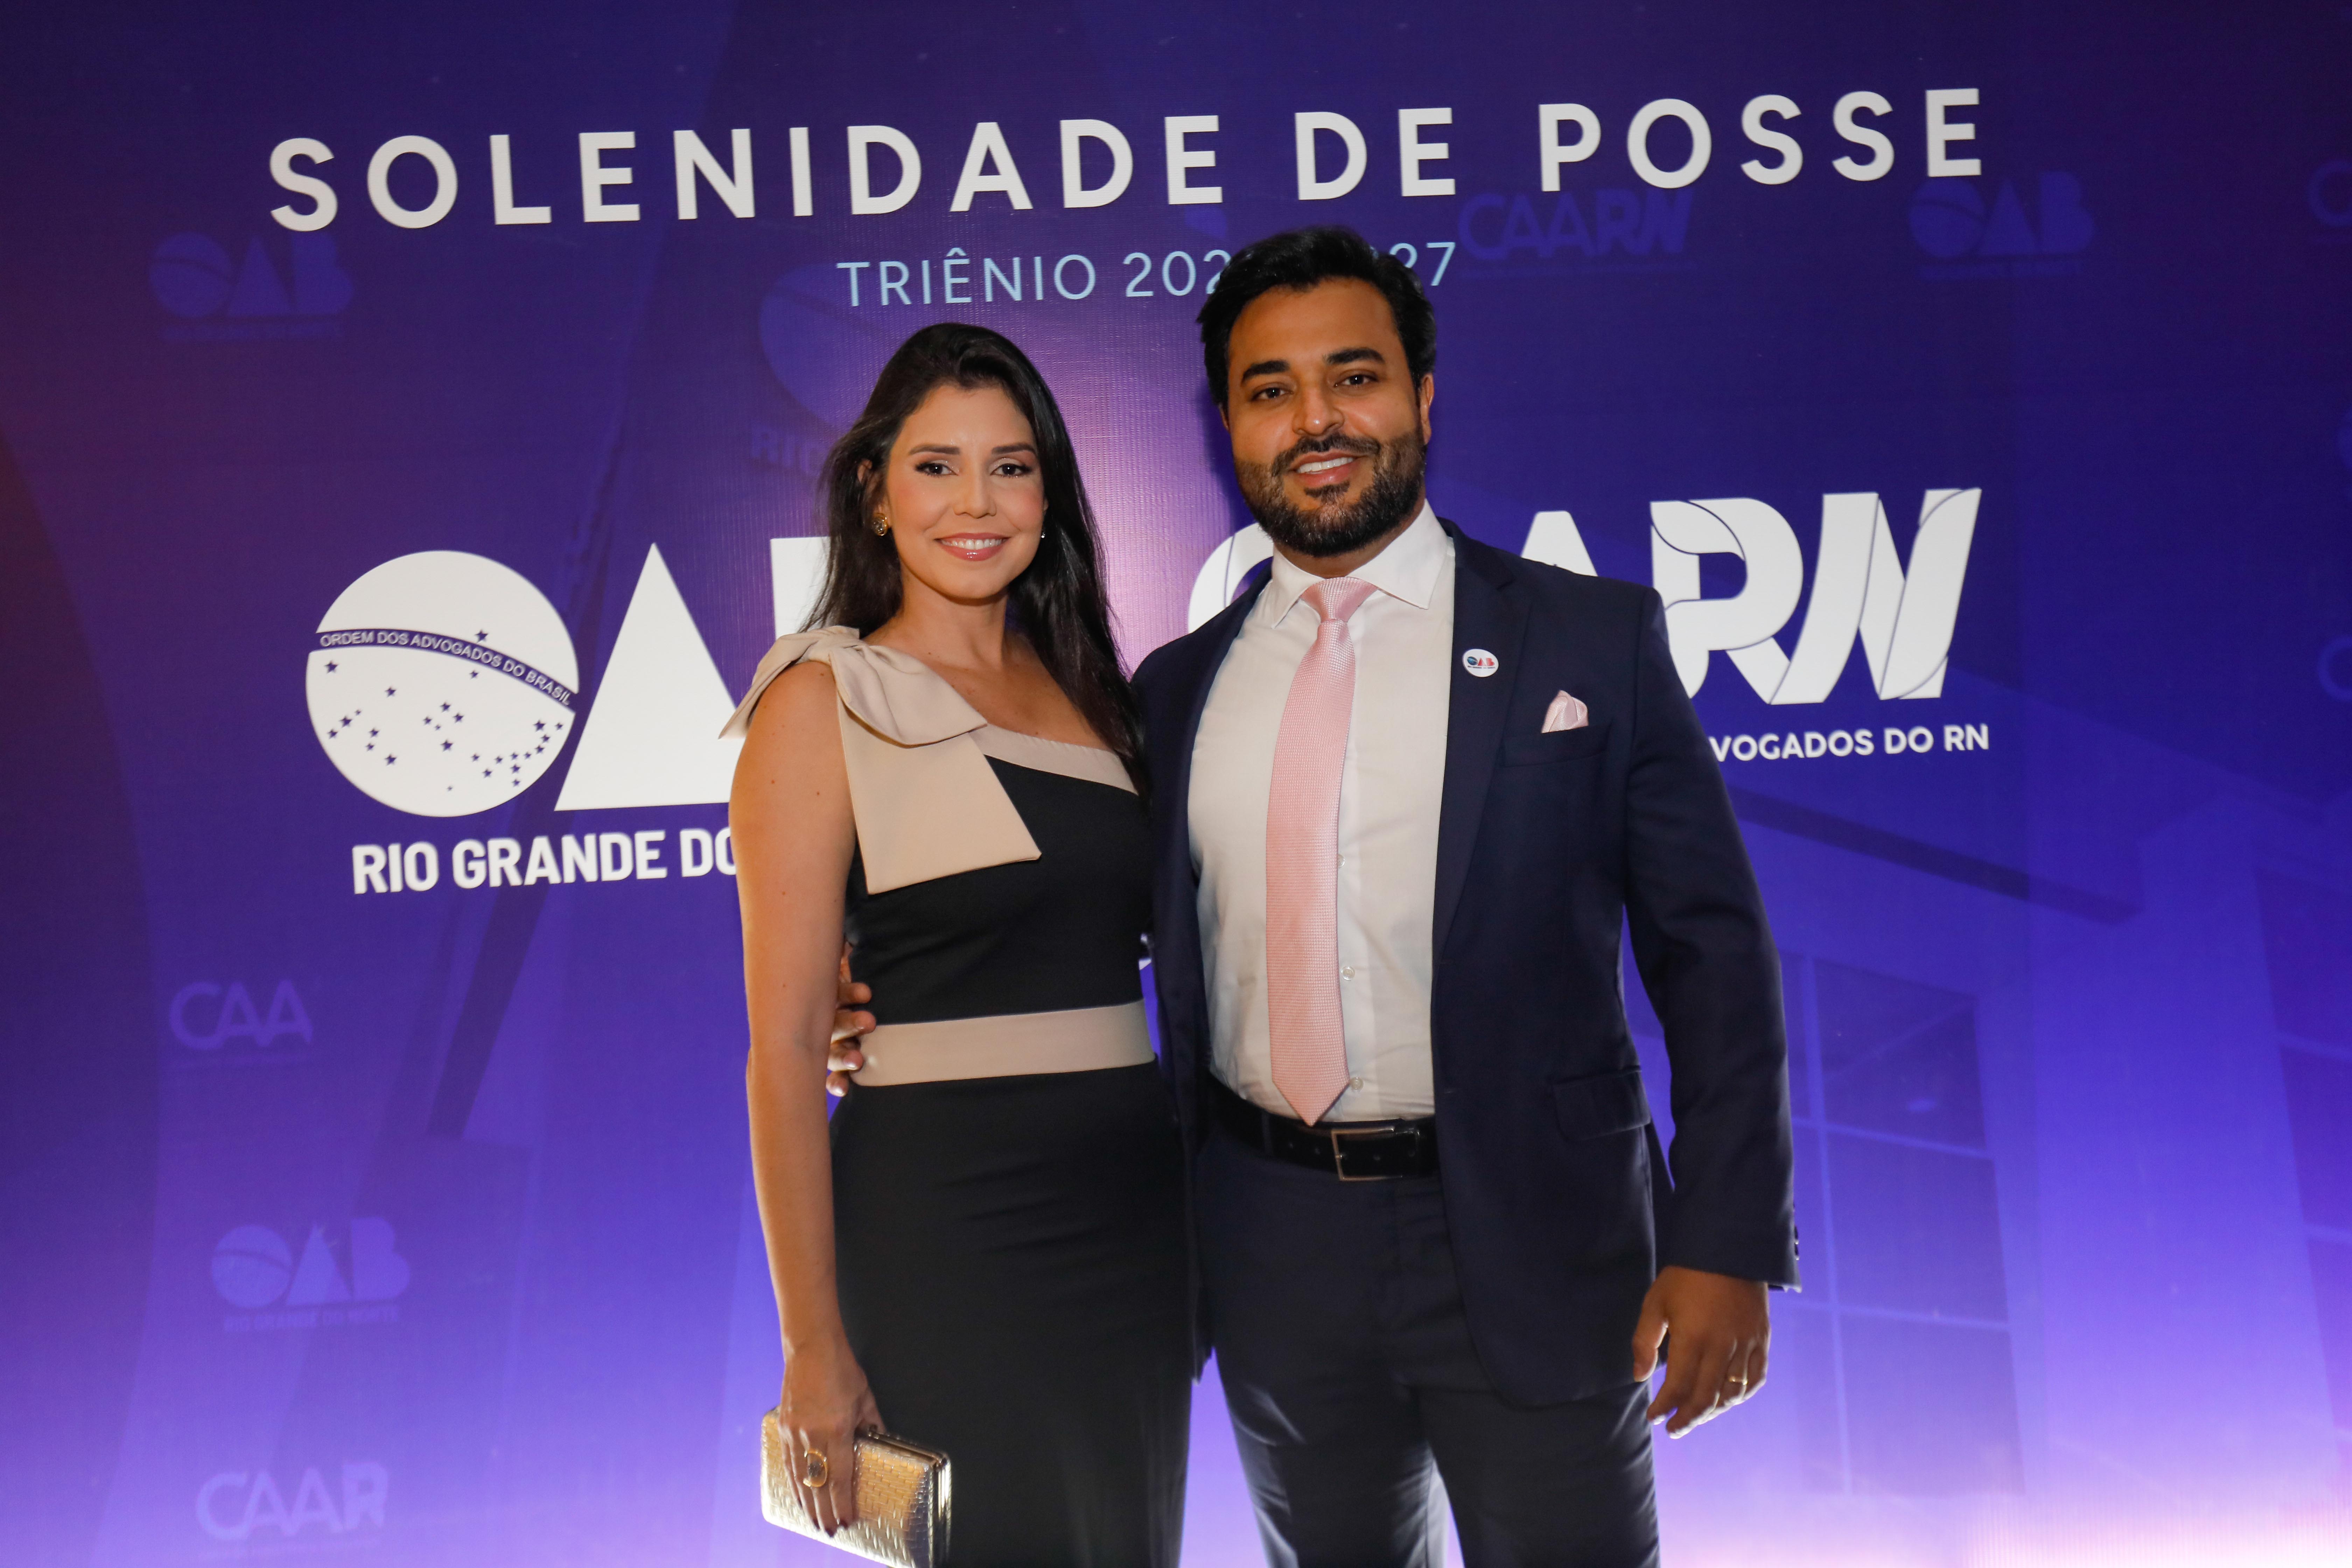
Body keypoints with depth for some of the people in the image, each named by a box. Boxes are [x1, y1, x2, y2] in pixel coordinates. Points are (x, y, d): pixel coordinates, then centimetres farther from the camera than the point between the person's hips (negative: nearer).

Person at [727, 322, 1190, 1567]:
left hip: (1135, 1211, 6)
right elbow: (786, 1044, -9)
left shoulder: (1089, 692, 10)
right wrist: (814, 1340, -12)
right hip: (946, 1219, -5)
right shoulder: (826, 700, -6)